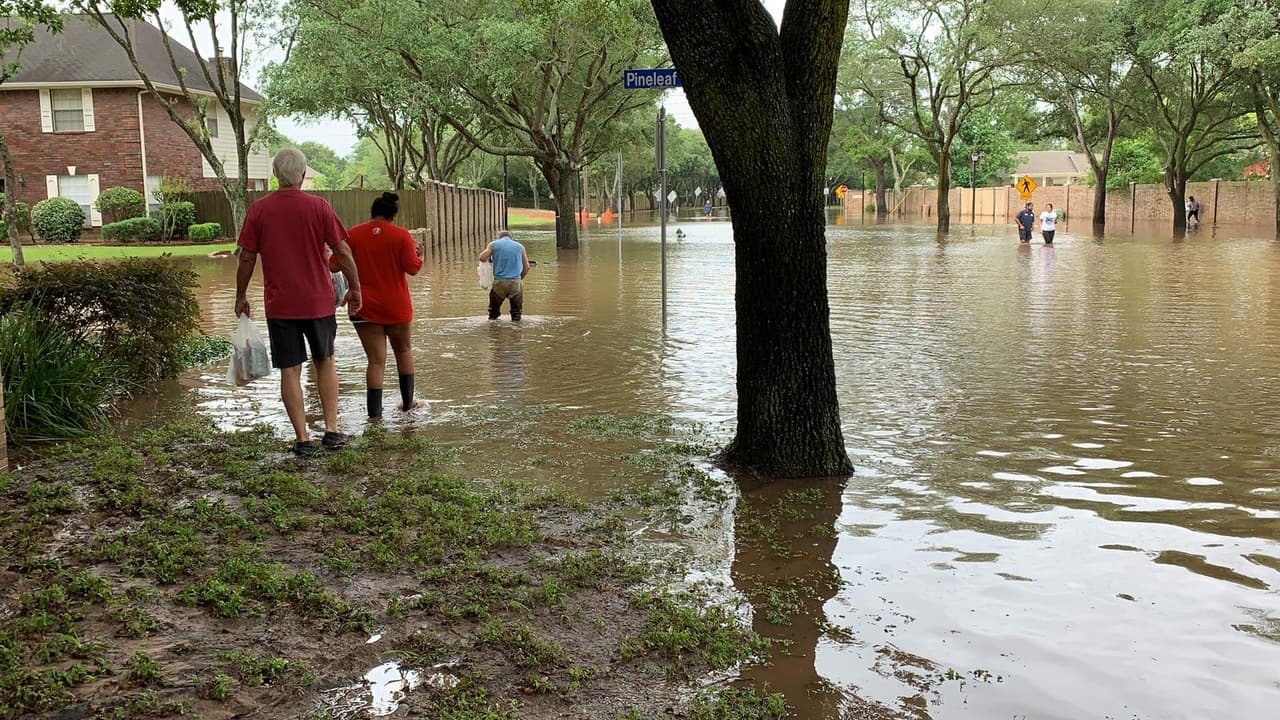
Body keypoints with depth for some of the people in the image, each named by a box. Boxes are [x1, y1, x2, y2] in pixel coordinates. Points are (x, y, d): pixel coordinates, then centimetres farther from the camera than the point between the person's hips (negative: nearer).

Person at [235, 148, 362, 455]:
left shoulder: (258, 210, -3)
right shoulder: (318, 206, -5)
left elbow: (247, 258, 0)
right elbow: (342, 251, -4)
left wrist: (241, 296, 12)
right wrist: (355, 287, 8)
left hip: (279, 304, 0)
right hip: (319, 302, 0)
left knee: (290, 370, 6)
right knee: (325, 362, 17)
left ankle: (303, 438, 5)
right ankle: (332, 430, 12)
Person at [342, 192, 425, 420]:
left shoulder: (353, 234, -2)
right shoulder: (401, 235, -6)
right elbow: (413, 268, -9)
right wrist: (420, 253, 11)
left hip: (365, 307, 0)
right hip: (396, 306, 0)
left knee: (376, 359, 1)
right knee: (403, 350, 22)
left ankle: (374, 412, -6)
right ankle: (407, 401, 28)